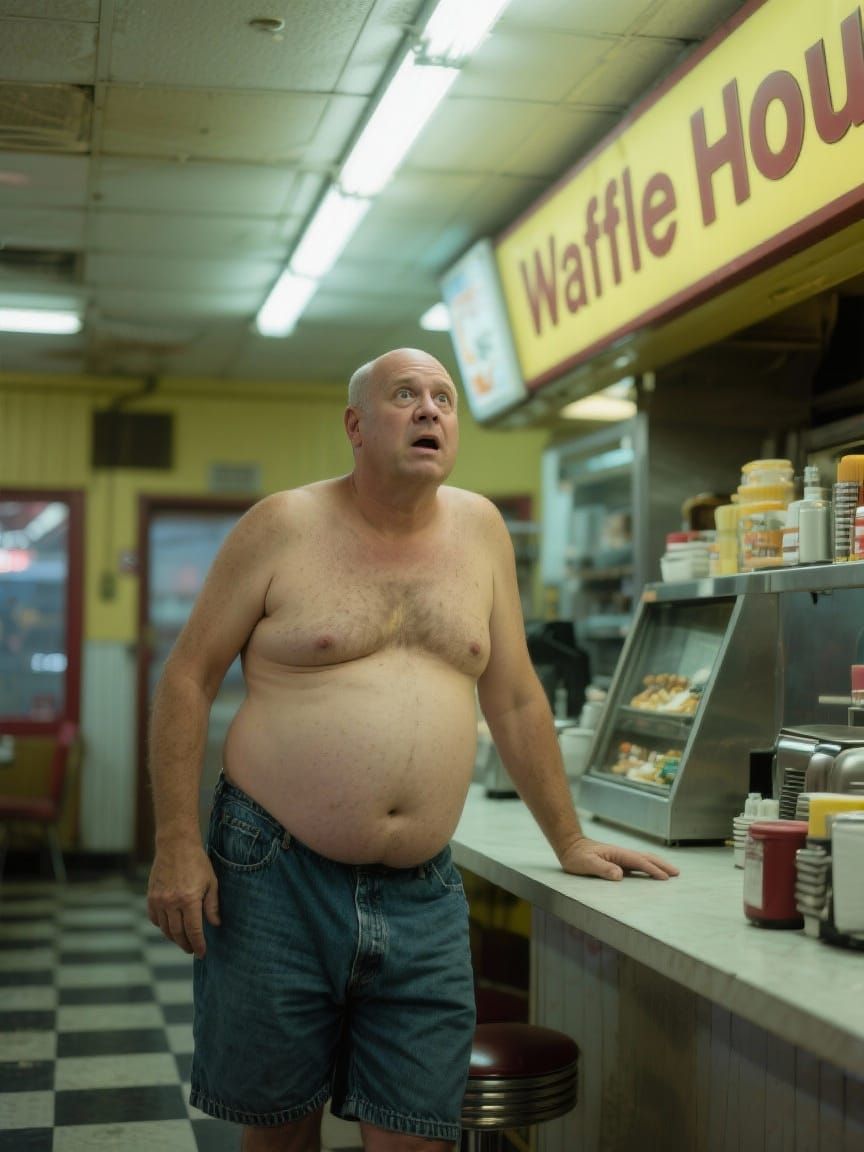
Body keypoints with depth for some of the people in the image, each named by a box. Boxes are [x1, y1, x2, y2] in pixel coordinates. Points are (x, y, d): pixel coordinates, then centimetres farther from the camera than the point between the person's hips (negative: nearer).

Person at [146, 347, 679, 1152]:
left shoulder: (479, 528, 8)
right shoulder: (284, 526, -3)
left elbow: (515, 701, 14)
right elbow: (188, 678, -2)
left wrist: (568, 841, 15)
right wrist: (177, 844, -9)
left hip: (422, 895, 3)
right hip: (276, 877, -2)